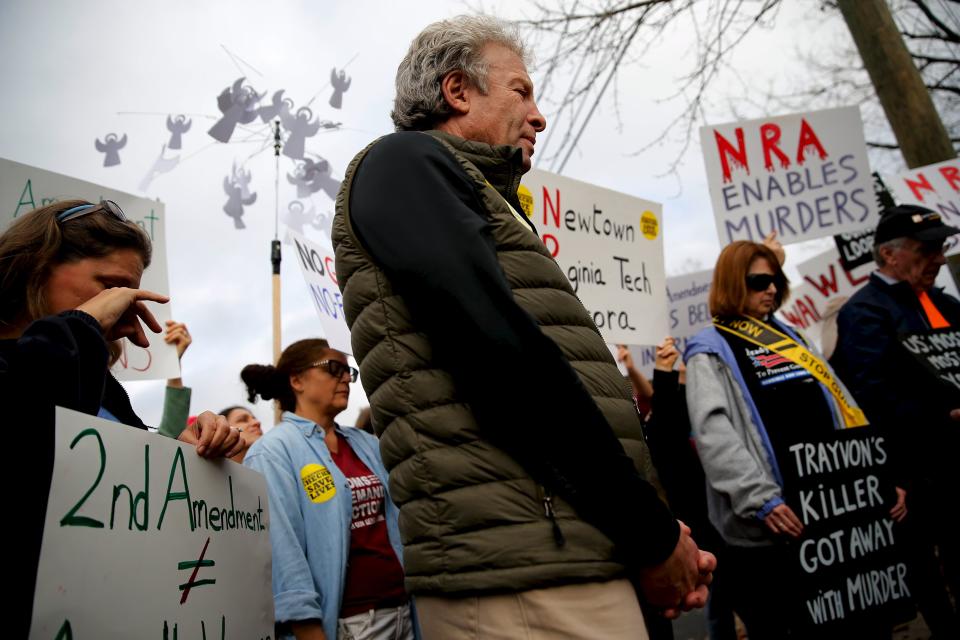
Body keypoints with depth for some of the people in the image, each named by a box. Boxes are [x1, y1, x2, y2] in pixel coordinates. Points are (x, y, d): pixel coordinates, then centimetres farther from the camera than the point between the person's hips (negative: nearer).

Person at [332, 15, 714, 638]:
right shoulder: (401, 162, -3)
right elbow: (503, 354, -17)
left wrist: (655, 530, 7)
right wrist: (653, 531, -11)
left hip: (577, 551, 9)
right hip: (526, 568, -9)